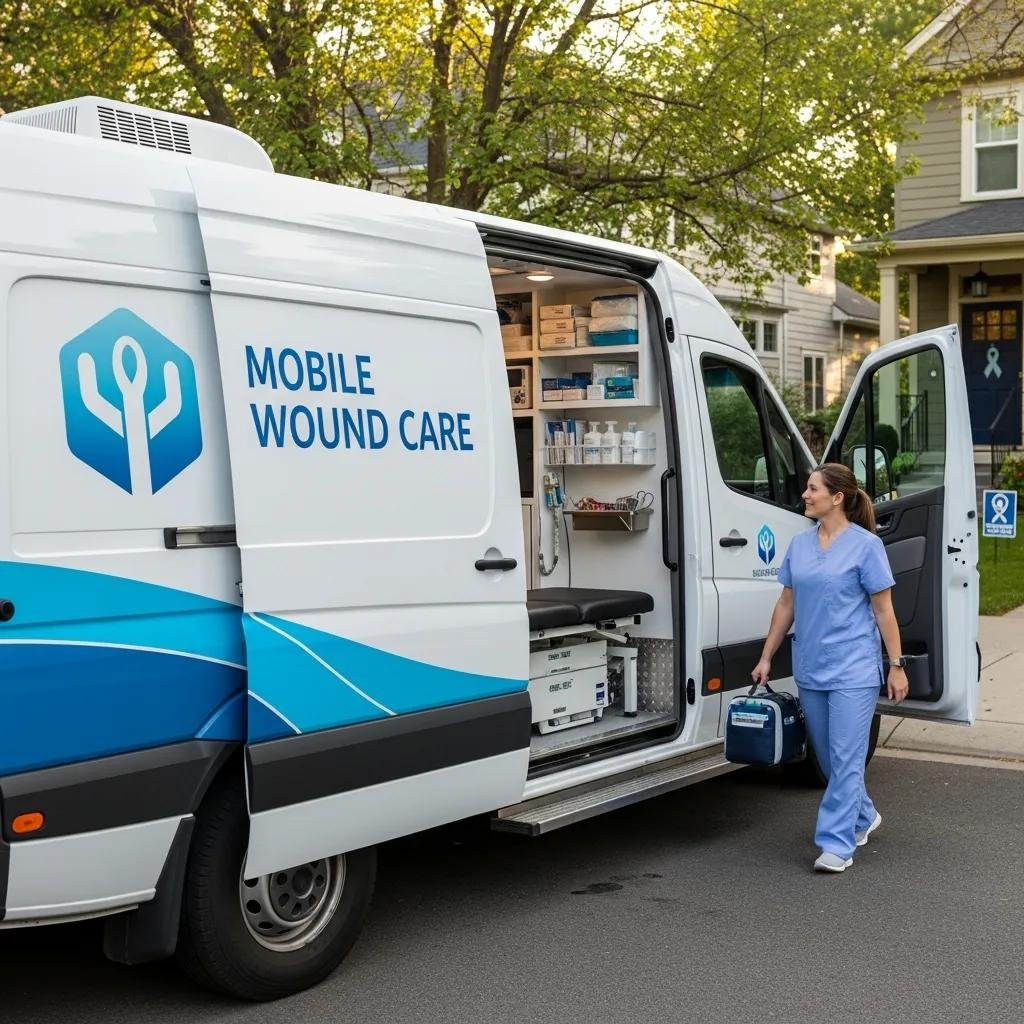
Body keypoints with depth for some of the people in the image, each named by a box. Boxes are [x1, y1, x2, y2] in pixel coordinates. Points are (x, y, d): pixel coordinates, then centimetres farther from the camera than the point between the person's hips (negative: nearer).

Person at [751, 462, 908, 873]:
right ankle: (863, 817, 37)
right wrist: (766, 657, 13)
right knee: (828, 757, 16)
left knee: (845, 757, -6)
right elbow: (786, 603, 13)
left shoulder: (865, 545, -8)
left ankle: (837, 843, -2)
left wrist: (897, 666, -8)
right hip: (810, 669, 6)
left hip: (853, 669, -6)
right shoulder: (800, 544, 8)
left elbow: (883, 609, -6)